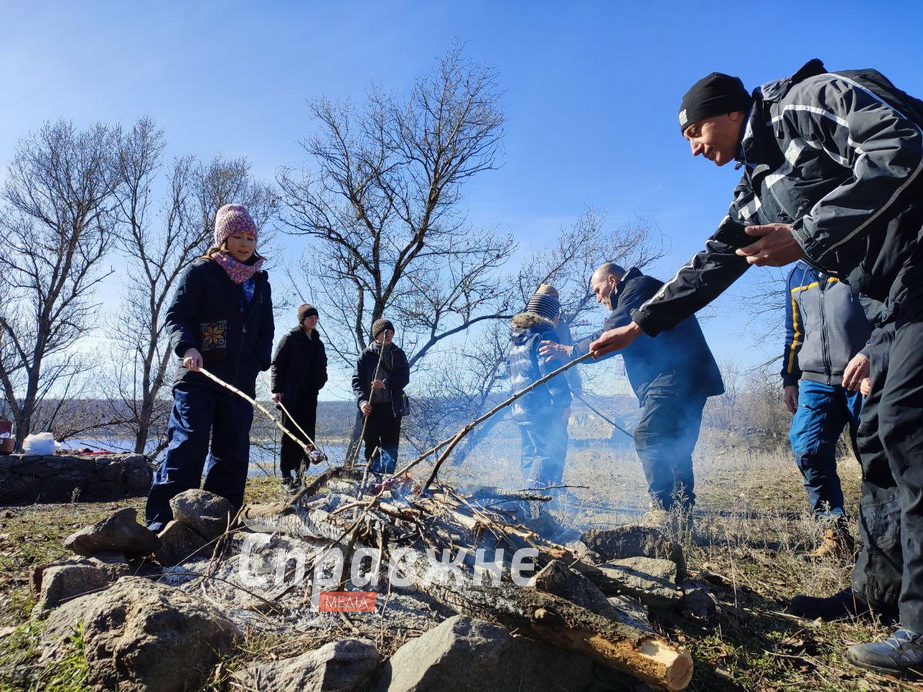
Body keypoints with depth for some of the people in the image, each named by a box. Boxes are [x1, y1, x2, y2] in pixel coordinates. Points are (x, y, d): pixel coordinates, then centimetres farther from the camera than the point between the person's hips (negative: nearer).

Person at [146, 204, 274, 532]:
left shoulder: (260, 281, 17)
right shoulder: (201, 272, 1)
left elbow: (266, 330, 23)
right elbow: (176, 316, -5)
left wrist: (260, 360, 6)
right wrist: (187, 347, -24)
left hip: (241, 381, 5)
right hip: (199, 375, -5)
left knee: (233, 451, 5)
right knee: (188, 444, -11)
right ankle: (160, 518, -5)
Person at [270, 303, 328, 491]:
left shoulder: (318, 343, 18)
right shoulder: (290, 339, -1)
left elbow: (322, 368, 25)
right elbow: (277, 364, -6)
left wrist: (320, 382, 8)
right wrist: (276, 389, -14)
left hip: (310, 393, 6)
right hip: (292, 393, -6)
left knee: (307, 434, 4)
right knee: (290, 434, -6)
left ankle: (300, 473, 9)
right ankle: (286, 476, -3)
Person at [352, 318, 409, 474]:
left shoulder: (398, 354, 6)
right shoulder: (366, 355, 3)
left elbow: (404, 378, -1)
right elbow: (357, 380, -1)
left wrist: (386, 383, -18)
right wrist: (361, 401, -16)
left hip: (392, 406, 0)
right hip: (370, 407, 0)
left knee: (390, 444, 0)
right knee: (371, 444, 6)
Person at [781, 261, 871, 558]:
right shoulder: (797, 274, 18)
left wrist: (870, 354, -20)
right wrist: (789, 379, 15)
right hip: (816, 381, 4)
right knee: (806, 449, -12)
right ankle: (836, 531, -2)